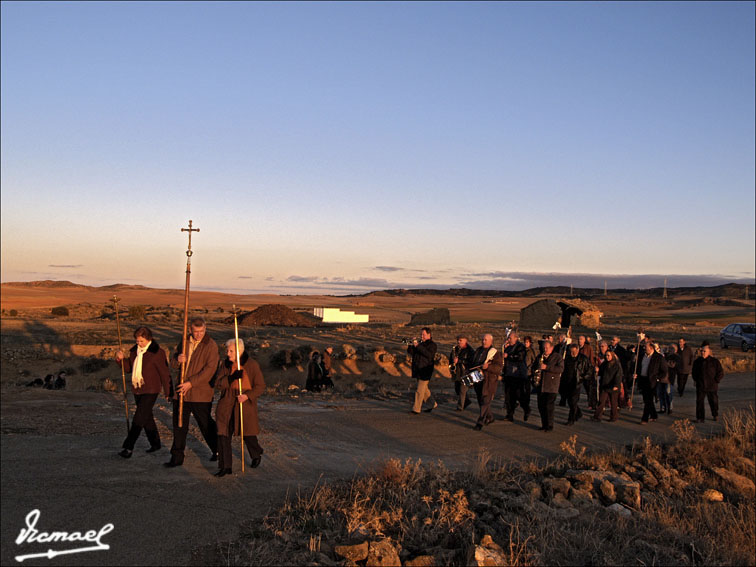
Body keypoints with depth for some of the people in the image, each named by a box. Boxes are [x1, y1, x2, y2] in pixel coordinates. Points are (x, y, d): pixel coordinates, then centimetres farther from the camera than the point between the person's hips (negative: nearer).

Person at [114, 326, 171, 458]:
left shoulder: (157, 352, -14)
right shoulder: (135, 350, 7)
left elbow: (164, 373, -10)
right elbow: (128, 368, 12)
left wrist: (168, 392, -8)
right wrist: (121, 358, -7)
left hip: (150, 391, -8)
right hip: (137, 390, 8)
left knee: (139, 419, -11)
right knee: (147, 417, 16)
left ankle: (128, 447, -10)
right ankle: (155, 443, 30)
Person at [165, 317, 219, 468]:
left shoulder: (211, 346, -10)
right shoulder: (184, 342, 10)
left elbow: (210, 369, -18)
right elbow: (173, 364, 14)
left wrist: (191, 383, -22)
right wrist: (178, 360, -11)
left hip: (201, 394, -5)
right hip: (181, 392, 6)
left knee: (206, 424, 6)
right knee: (179, 425, 9)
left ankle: (217, 451, 26)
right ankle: (177, 457, 19)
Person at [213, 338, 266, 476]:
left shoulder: (252, 364, -8)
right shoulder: (225, 364, 2)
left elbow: (260, 386, -5)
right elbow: (218, 384, -4)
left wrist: (247, 395, -21)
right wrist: (231, 378, -21)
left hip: (245, 404, -3)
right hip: (227, 404, 3)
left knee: (247, 433, 8)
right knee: (223, 434, -6)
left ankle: (257, 455, 39)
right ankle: (225, 467, 2)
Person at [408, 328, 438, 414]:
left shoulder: (432, 345, -5)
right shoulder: (419, 343, 16)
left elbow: (429, 354, -24)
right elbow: (411, 352, 8)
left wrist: (418, 346, -26)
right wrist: (412, 345, -12)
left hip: (425, 371, -8)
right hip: (418, 370, 8)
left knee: (420, 390, -8)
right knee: (424, 389, 16)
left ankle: (416, 409, -5)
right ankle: (433, 404, 30)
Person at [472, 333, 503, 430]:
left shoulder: (495, 353, -6)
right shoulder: (478, 350, 15)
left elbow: (499, 367, -15)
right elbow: (473, 363, 29)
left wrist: (488, 367, -28)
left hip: (489, 381, -7)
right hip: (478, 380, 7)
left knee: (485, 402, -11)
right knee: (481, 401, 15)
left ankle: (480, 423, -12)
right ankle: (489, 418, 33)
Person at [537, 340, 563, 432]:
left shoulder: (558, 357, 1)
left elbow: (560, 369, -13)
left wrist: (546, 367, -19)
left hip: (551, 386, -5)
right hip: (541, 385, 5)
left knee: (549, 405, -8)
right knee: (541, 406, 5)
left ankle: (550, 425, 1)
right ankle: (544, 424, 15)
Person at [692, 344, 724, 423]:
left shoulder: (715, 362, -7)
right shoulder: (697, 361, 2)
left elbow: (721, 373, -1)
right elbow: (694, 371, 19)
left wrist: (716, 381, -6)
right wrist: (695, 380, 10)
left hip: (712, 387, -1)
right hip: (700, 387, 2)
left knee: (713, 401, 12)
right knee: (699, 402, -1)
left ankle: (715, 415, 35)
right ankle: (700, 417, 8)